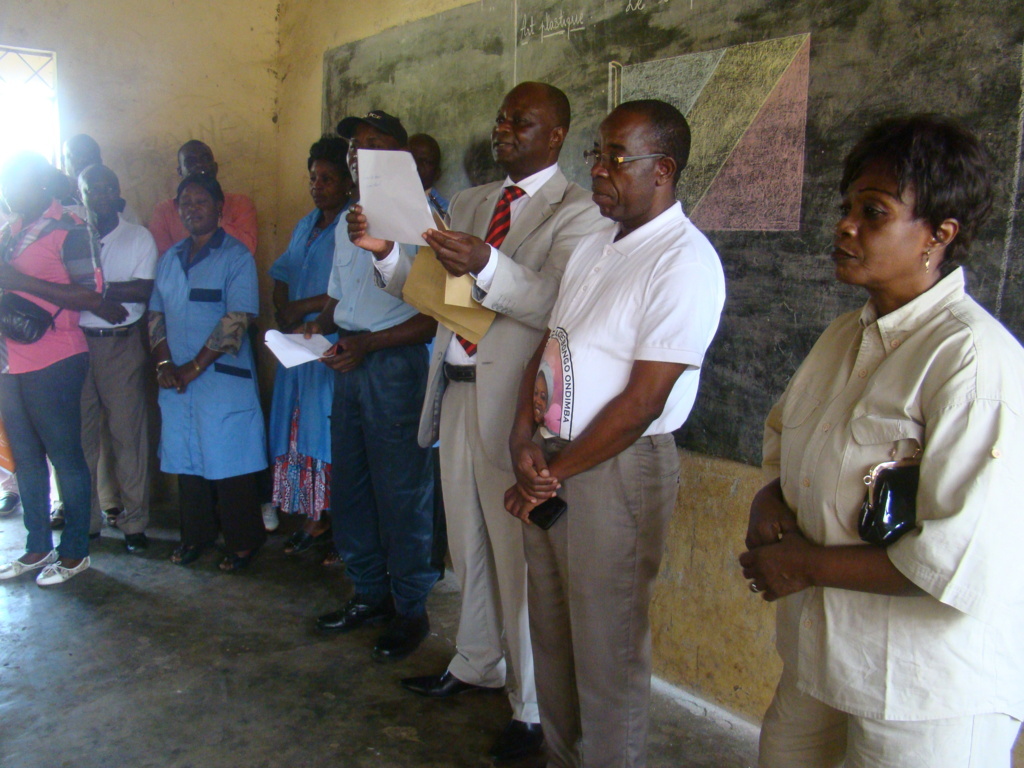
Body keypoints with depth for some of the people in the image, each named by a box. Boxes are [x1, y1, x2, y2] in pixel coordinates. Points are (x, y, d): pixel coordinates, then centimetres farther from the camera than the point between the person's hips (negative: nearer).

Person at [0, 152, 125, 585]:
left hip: (53, 362, -8)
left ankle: (75, 552, 13)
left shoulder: (68, 230, -8)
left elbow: (89, 295, -18)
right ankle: (38, 548, 26)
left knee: (65, 455, 1)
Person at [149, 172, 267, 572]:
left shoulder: (235, 255, -6)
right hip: (176, 380, 6)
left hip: (222, 377, -6)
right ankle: (195, 534, 28)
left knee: (229, 460, -1)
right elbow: (156, 313, 14)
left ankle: (243, 541, 12)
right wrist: (163, 362, -2)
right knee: (185, 457, 12)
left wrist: (195, 366, -13)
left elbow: (237, 319, -14)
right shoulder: (170, 258, 15)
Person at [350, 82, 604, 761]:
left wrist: (486, 265, -35)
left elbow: (558, 306, -22)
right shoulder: (469, 203, 16)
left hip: (513, 401, -7)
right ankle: (476, 666, 40)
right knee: (468, 545, 19)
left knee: (520, 555, 1)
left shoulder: (575, 212, -7)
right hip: (456, 392, 7)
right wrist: (387, 252, -3)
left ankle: (533, 710, 18)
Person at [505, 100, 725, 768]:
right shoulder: (595, 246, 13)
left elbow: (642, 400, -18)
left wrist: (555, 473, -11)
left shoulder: (685, 262, -14)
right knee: (551, 633, 20)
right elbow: (546, 347, 11)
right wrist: (524, 441, -4)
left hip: (618, 469, -8)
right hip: (549, 464, 8)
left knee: (607, 650, 6)